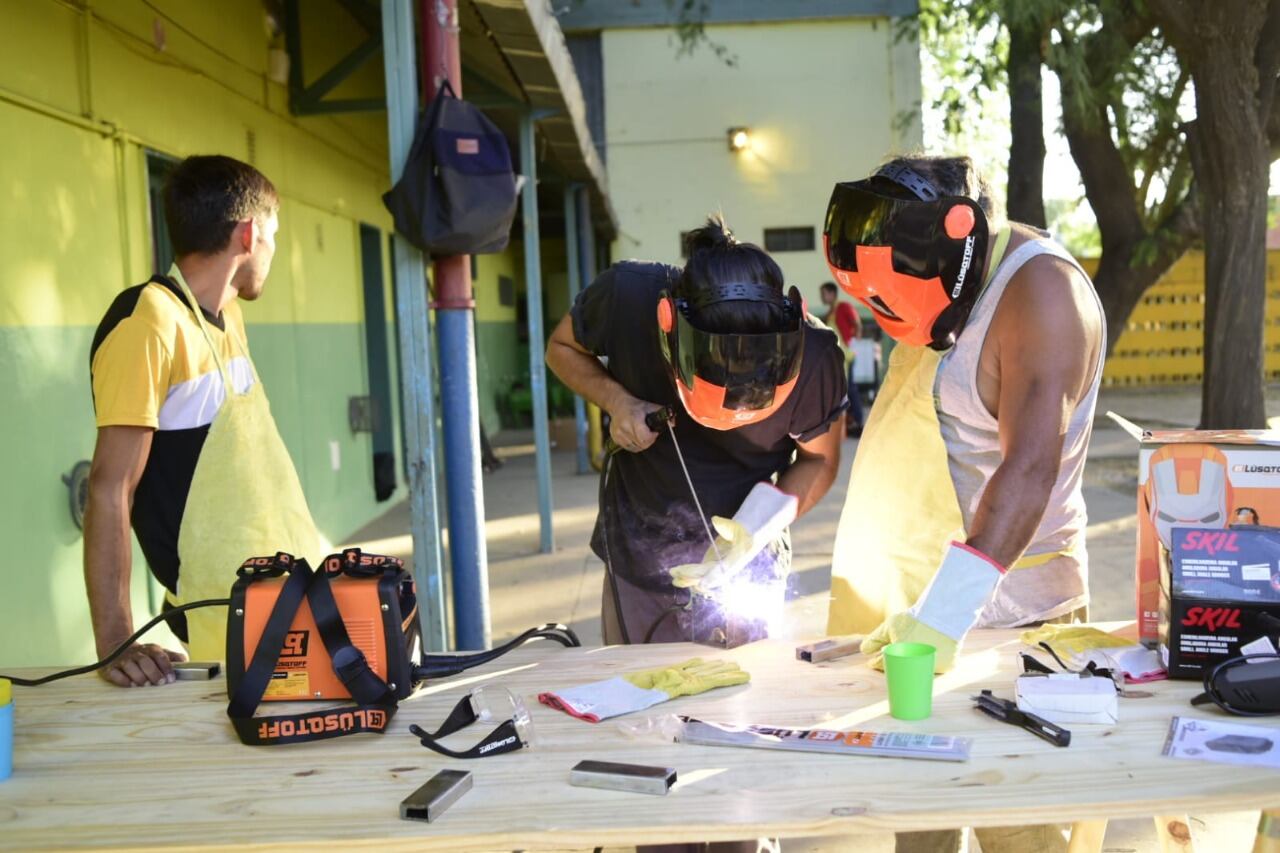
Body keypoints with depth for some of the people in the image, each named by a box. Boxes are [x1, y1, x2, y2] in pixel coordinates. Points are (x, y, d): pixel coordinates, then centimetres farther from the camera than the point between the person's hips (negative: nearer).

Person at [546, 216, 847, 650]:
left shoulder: (811, 354, -24)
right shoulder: (627, 295, -23)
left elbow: (819, 460, -7)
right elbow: (561, 347, -1)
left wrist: (758, 526, -24)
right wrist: (617, 401, -20)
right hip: (635, 560, 2)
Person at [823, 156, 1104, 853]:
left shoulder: (1039, 290, -20)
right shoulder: (942, 275, 8)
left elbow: (1030, 467, -30)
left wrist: (946, 613, -38)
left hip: (1002, 609, -8)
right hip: (914, 596, 8)